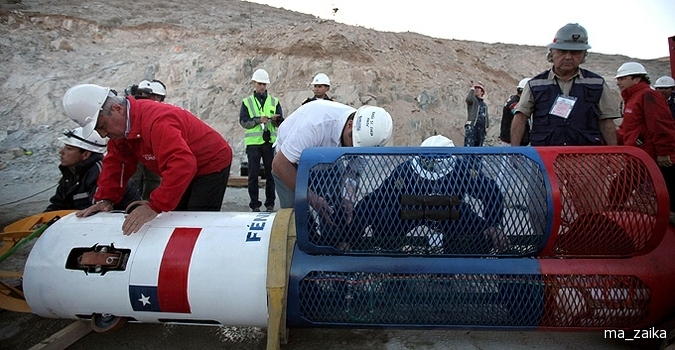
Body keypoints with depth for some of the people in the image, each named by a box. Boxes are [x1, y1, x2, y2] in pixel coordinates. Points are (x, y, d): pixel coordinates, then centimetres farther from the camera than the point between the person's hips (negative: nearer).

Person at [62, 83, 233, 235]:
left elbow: (182, 165, -43)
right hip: (186, 172, 9)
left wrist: (155, 206, -45)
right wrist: (105, 199, -8)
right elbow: (115, 163, 4)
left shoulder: (156, 121, -34)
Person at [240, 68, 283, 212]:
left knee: (270, 174, 5)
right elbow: (243, 122, -2)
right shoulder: (247, 102, 8)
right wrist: (258, 120, -17)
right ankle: (254, 204, 10)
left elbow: (281, 122, 5)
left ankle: (270, 204, 14)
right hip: (253, 142, -1)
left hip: (270, 142, 1)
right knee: (253, 175, 1)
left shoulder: (274, 102, 11)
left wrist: (275, 119, -17)